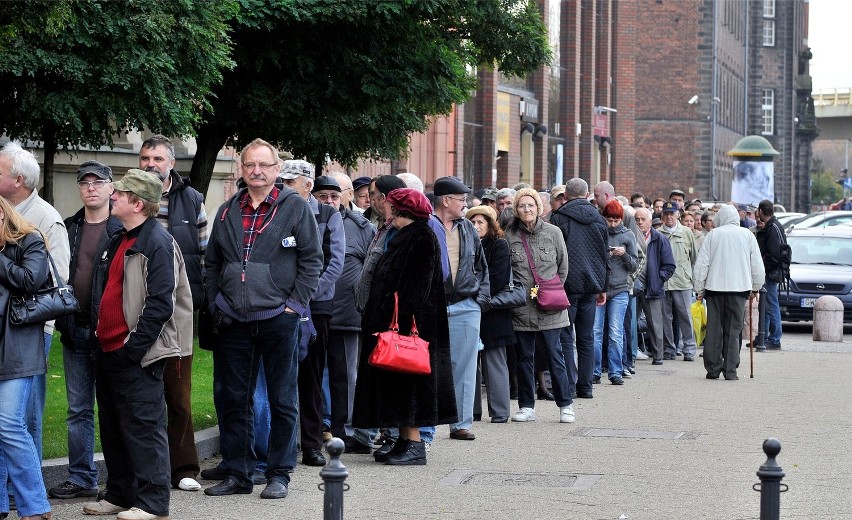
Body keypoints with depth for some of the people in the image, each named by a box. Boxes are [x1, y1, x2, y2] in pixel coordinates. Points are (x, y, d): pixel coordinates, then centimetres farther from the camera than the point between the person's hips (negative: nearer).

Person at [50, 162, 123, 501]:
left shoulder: (123, 230, -5)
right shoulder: (68, 229, 12)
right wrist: (61, 321, 6)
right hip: (75, 331, 5)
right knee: (78, 409, 9)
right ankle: (81, 478, 16)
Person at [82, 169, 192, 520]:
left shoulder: (158, 243, -13)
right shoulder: (119, 241, 17)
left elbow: (160, 304, -20)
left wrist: (134, 346, -20)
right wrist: (100, 332, 15)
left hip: (136, 355, -10)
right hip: (109, 352, 10)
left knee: (143, 428, -5)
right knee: (112, 427, 14)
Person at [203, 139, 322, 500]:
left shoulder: (295, 207, -1)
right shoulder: (227, 212, 12)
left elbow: (312, 258, -2)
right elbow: (211, 263, 17)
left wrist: (296, 303, -8)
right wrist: (215, 304, 7)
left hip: (278, 318, -4)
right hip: (234, 321, 4)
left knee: (282, 401, 3)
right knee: (232, 399, 7)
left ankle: (279, 474, 11)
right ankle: (238, 474, 16)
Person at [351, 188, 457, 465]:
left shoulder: (423, 239, -13)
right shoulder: (404, 237, 17)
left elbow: (415, 287, -21)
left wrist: (400, 320, -25)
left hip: (409, 322, -10)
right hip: (396, 321, 10)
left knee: (407, 381, -9)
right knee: (398, 381, 9)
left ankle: (414, 444, -7)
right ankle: (405, 440, 13)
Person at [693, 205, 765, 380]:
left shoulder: (713, 234, 2)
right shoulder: (747, 235, 4)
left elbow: (701, 264, 2)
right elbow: (757, 264, 8)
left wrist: (699, 289, 10)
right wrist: (755, 287, 21)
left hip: (715, 287, 0)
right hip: (739, 287, 0)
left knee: (714, 329, 6)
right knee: (733, 330, 2)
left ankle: (713, 369, 7)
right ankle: (730, 370, -2)